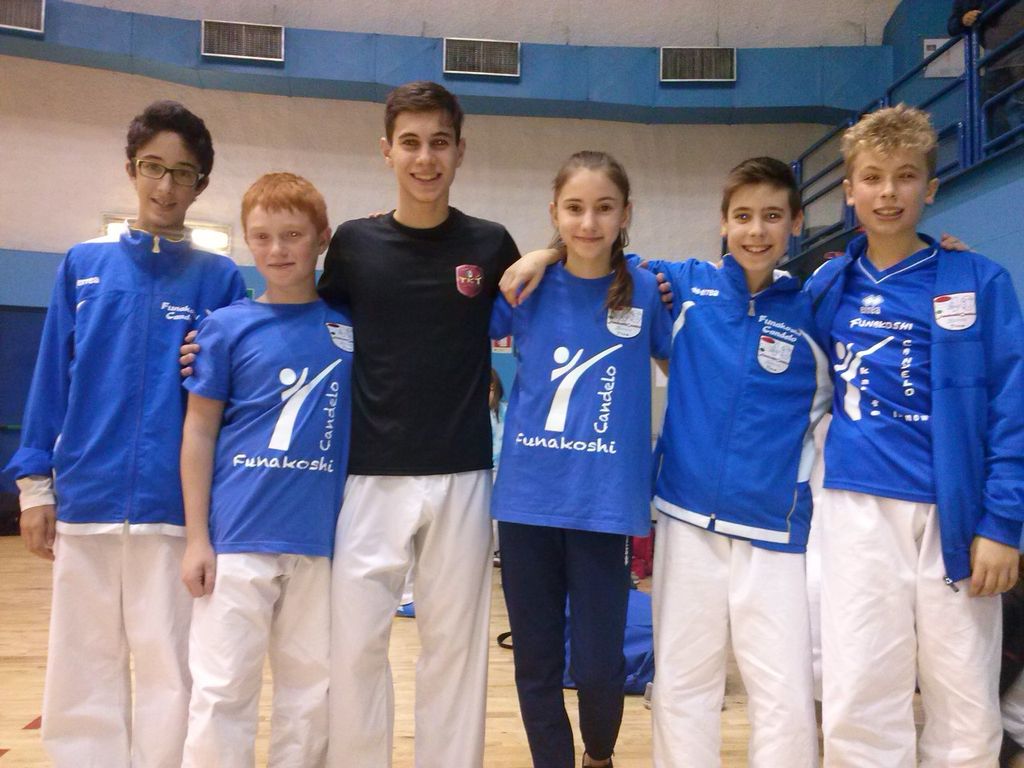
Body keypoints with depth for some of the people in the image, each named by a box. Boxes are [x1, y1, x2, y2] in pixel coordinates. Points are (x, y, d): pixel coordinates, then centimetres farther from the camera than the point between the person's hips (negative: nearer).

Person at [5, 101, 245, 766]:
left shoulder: (220, 279, 3)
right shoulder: (83, 266, 8)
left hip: (177, 506, -2)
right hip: (84, 500, 2)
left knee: (169, 671, 6)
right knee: (79, 671, 13)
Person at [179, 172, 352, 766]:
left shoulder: (349, 325, 5)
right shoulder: (228, 325, 0)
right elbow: (199, 432, 2)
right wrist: (197, 537, -3)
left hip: (320, 538, 2)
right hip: (238, 537, -2)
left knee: (310, 690, 12)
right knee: (222, 690, 4)